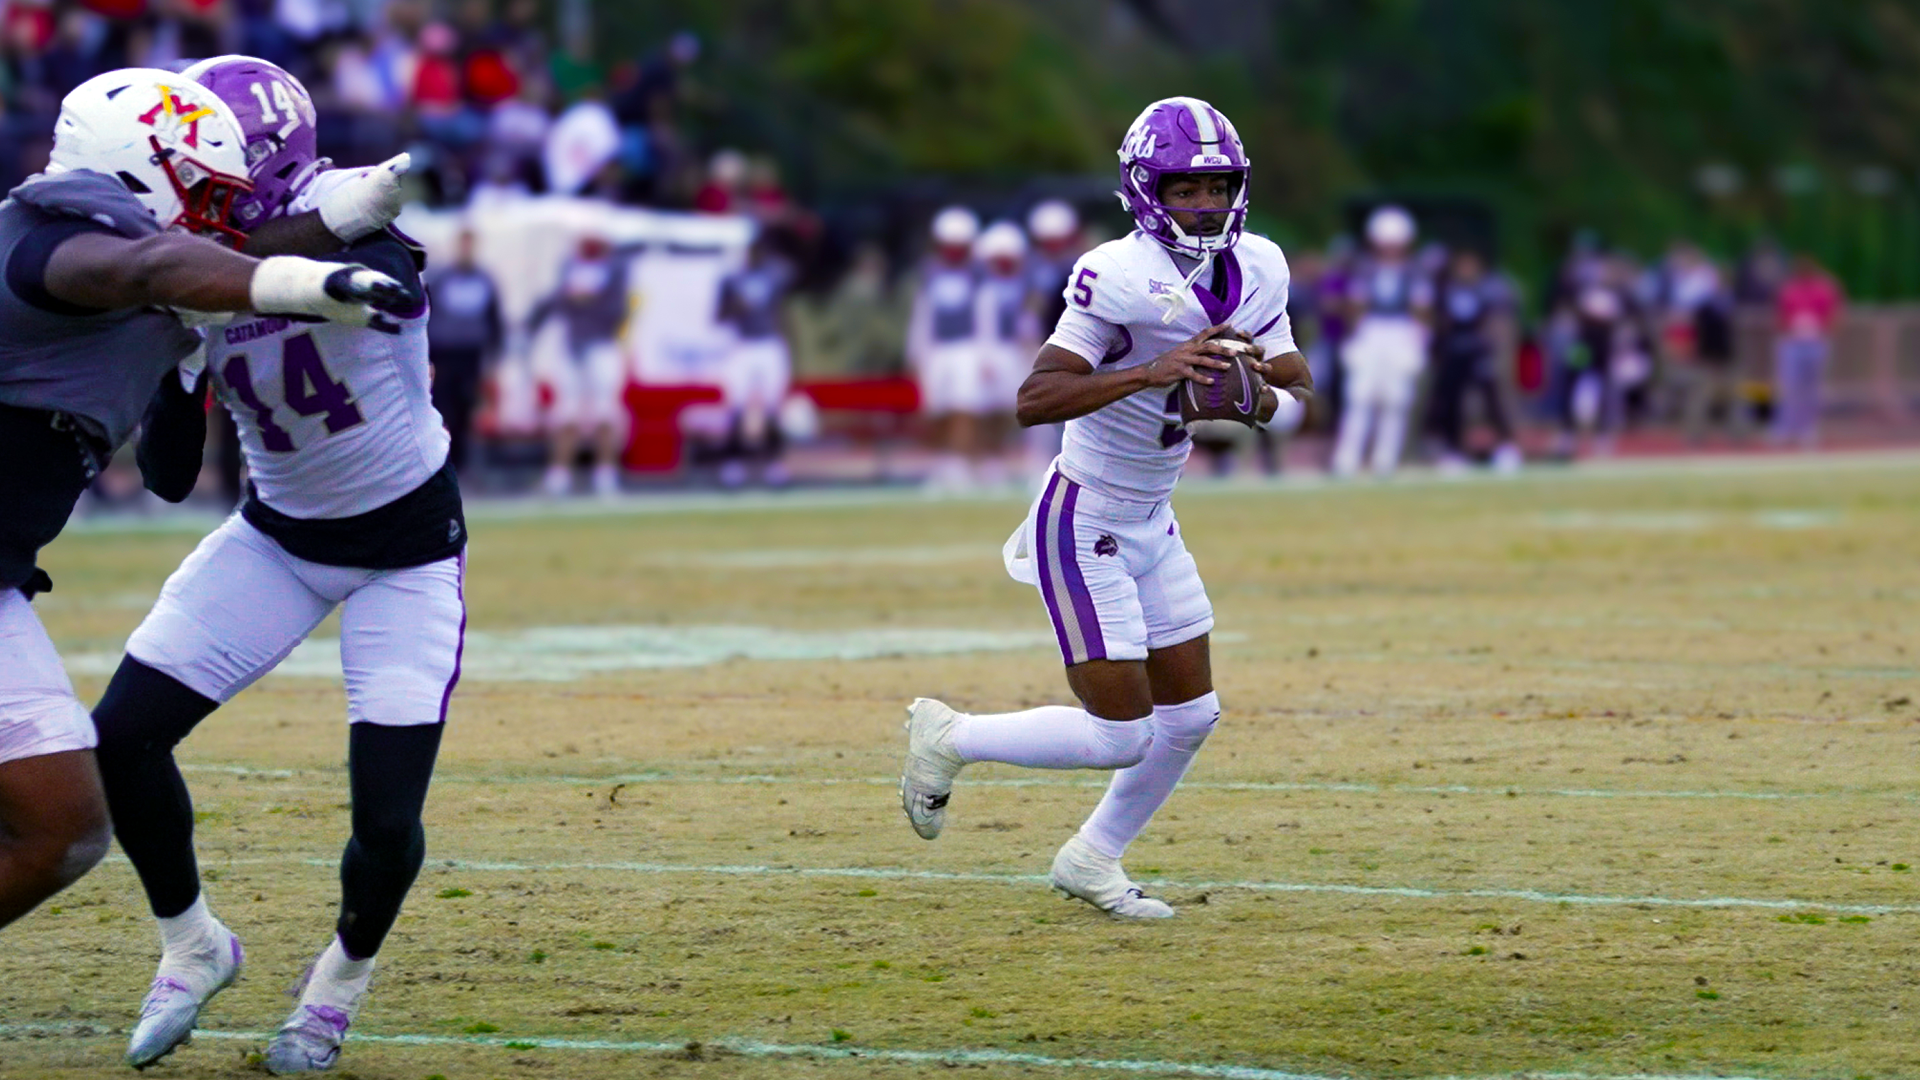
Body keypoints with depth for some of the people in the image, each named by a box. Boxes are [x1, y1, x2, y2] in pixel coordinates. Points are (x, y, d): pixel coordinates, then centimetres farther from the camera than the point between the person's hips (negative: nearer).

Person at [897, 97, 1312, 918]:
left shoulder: (1256, 270, -2)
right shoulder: (1123, 276, -25)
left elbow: (1296, 397, 3)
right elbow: (1034, 400, -32)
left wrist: (1256, 398, -20)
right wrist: (1150, 372, -42)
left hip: (1151, 524, 8)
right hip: (1083, 529, -8)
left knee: (1190, 715, 12)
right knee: (1122, 735, -7)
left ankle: (1091, 863, 32)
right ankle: (949, 739, 14)